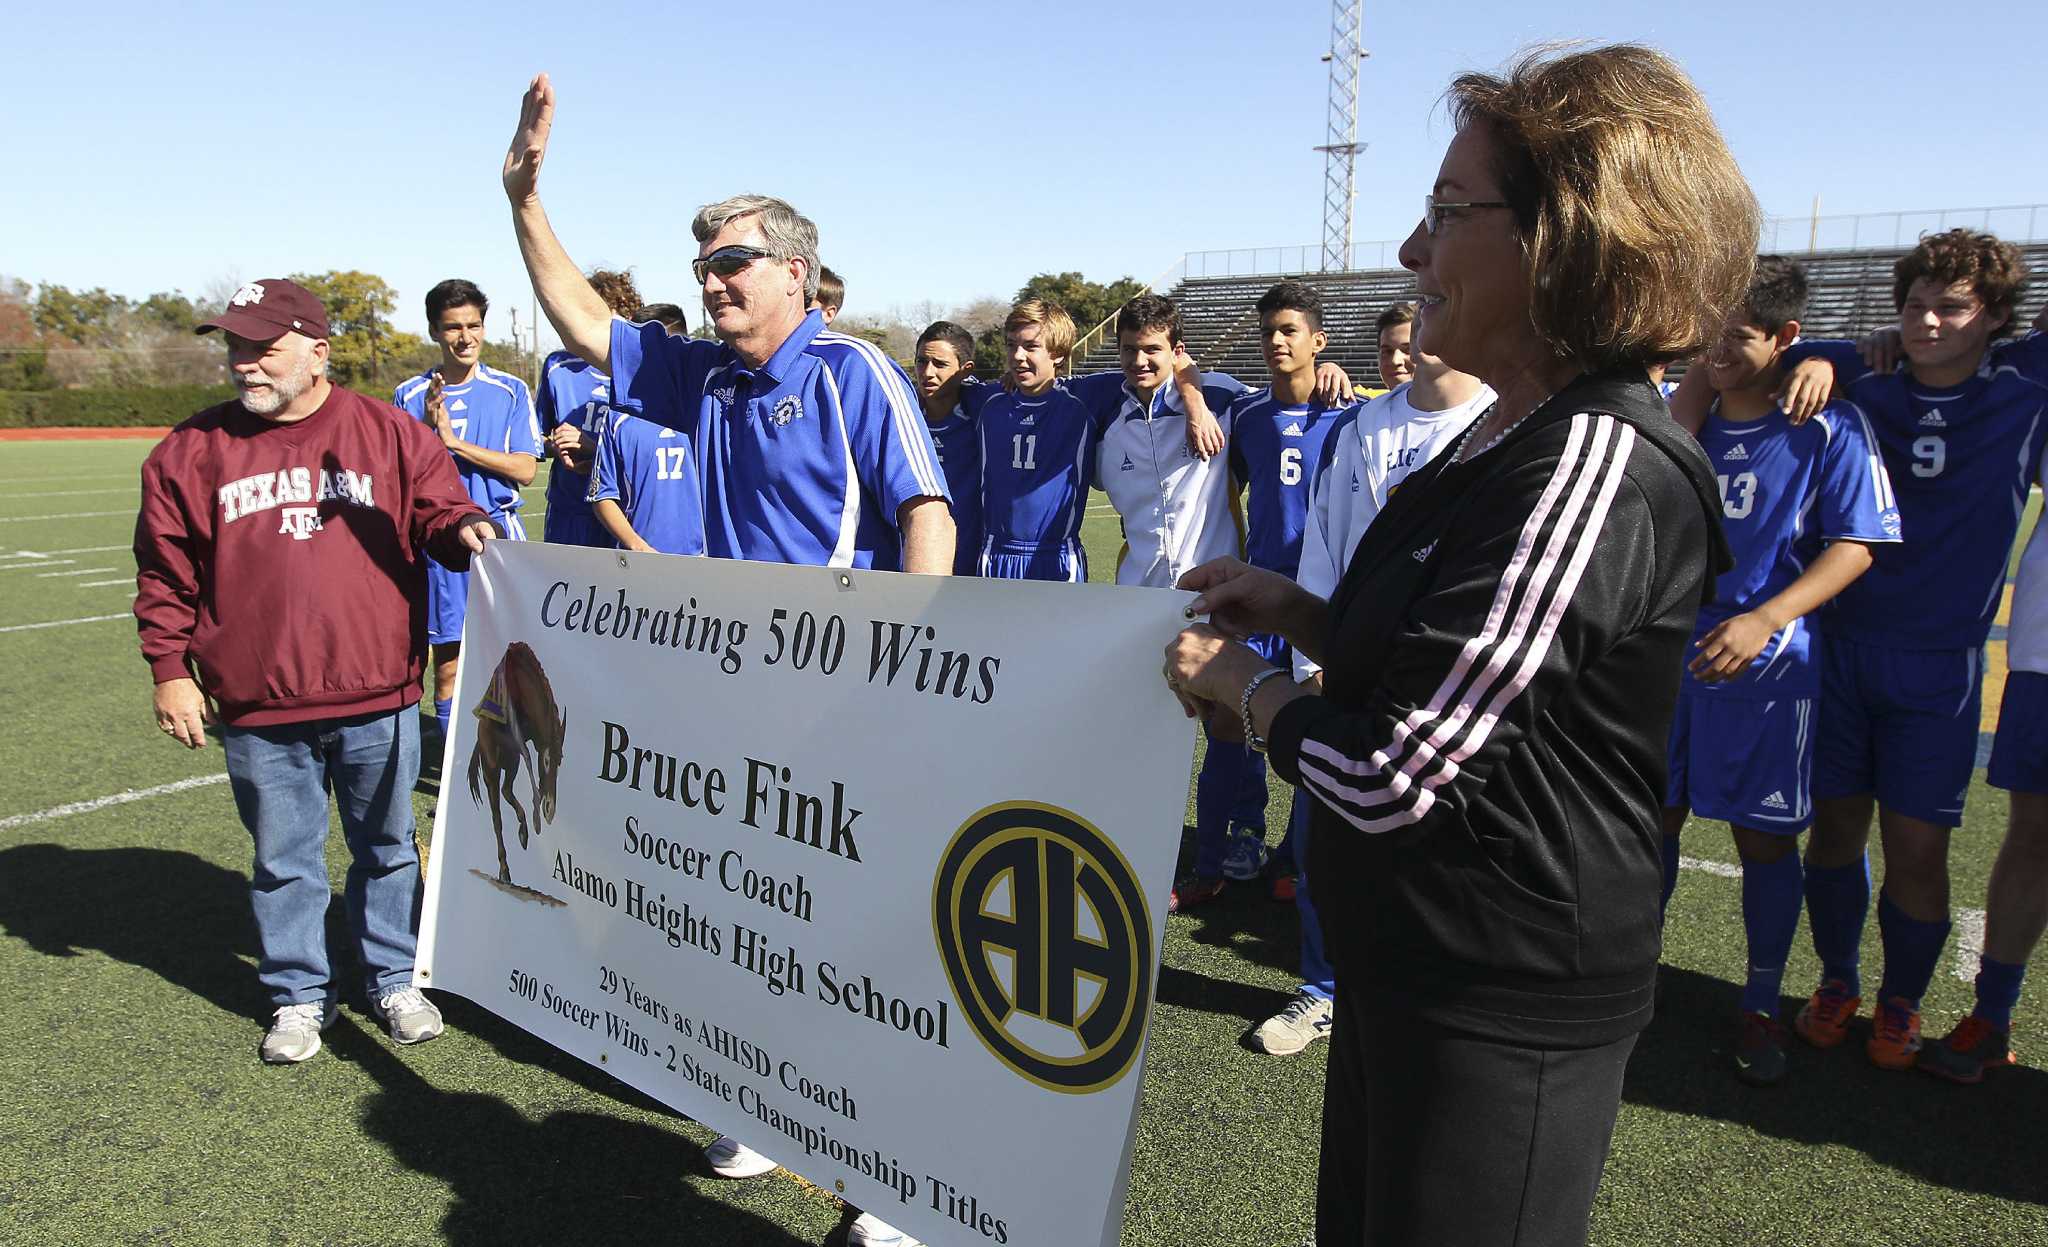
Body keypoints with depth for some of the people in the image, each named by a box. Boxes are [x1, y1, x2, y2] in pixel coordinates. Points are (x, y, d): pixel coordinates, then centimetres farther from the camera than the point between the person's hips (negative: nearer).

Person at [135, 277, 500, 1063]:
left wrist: (462, 528, -19)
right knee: (283, 860, 13)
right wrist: (170, 669, 3)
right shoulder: (193, 452, 3)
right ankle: (299, 996, 30)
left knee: (387, 849, 14)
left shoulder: (391, 436, 0)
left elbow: (436, 512, 5)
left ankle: (395, 980, 31)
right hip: (258, 711, 1)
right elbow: (167, 575, 7)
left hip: (377, 702, 0)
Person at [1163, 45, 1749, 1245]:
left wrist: (1243, 686, -9)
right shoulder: (1518, 436, 7)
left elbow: (1387, 778, -26)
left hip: (1505, 1006, -9)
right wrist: (1293, 609, 2)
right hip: (1418, 962, 10)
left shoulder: (1596, 467, -25)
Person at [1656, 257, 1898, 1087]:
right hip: (1671, 648, 4)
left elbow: (1855, 545, -9)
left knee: (1764, 836, 6)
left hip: (1766, 665, -3)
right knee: (1654, 817, 10)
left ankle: (1760, 1007, 22)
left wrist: (1763, 620, -22)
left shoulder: (1831, 425, -7)